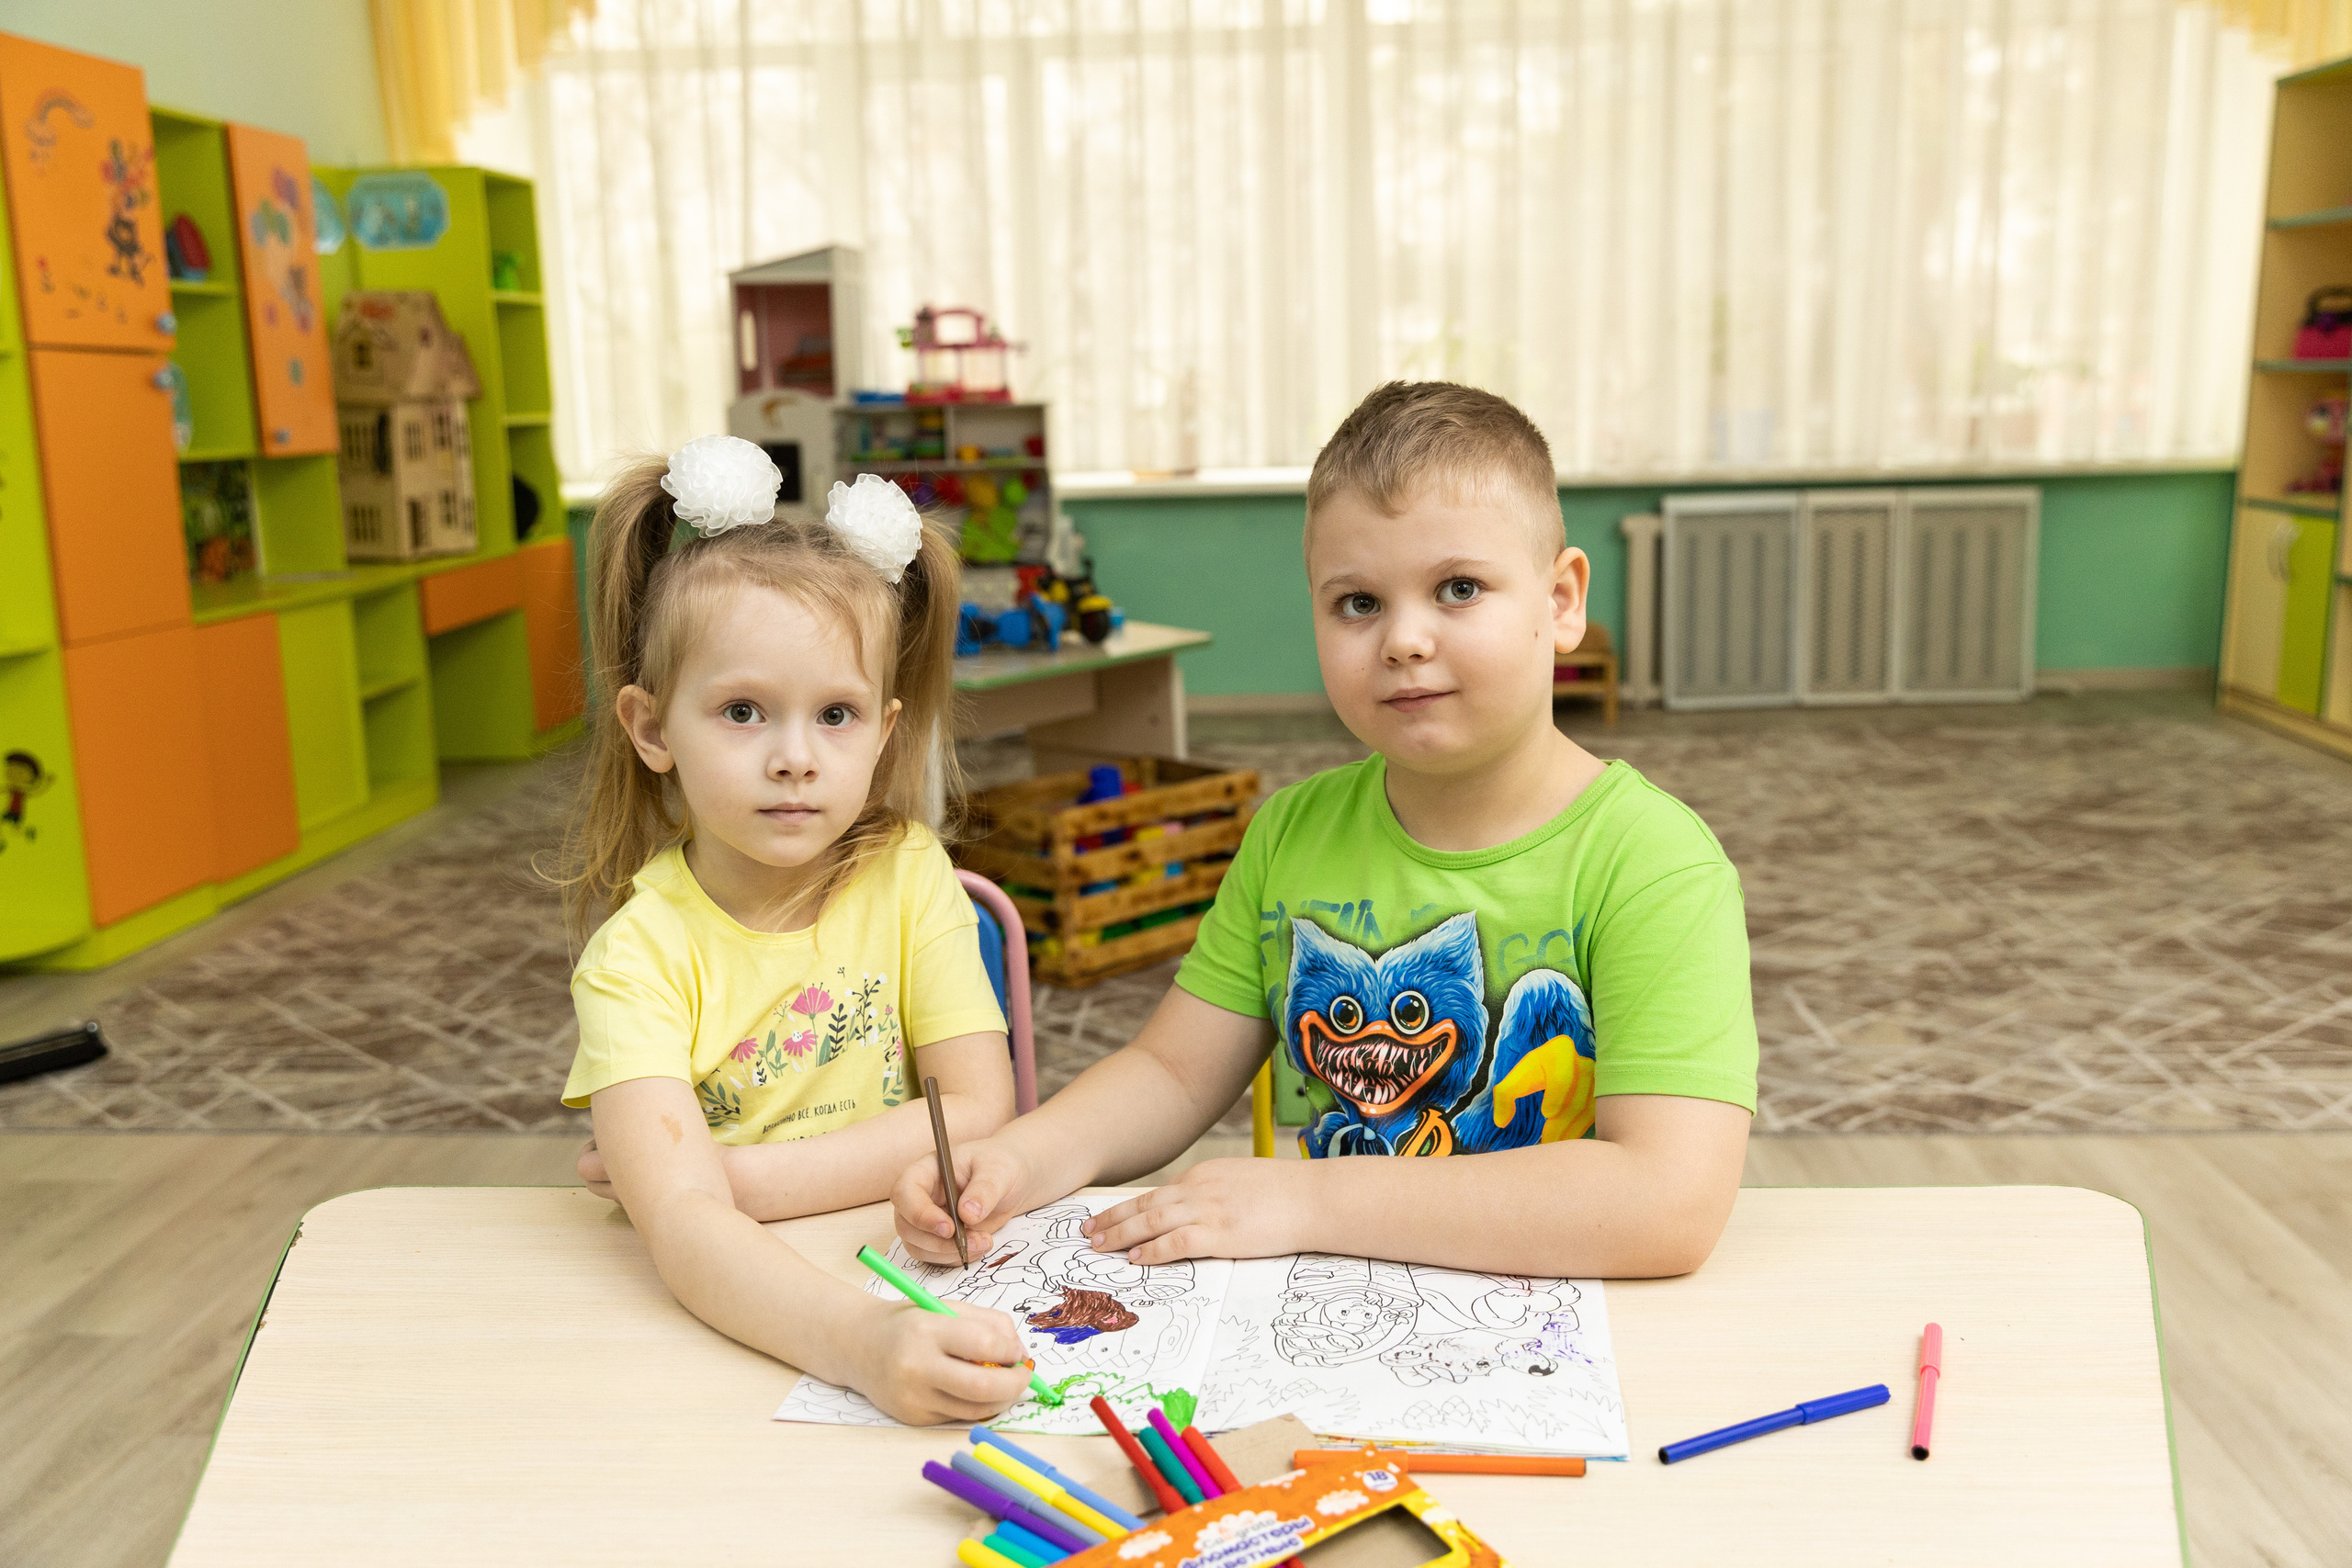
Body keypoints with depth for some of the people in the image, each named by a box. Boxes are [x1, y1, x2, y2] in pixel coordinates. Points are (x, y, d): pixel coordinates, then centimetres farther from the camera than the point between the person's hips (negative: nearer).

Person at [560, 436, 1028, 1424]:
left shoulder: (907, 875, -3)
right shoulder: (639, 952, -12)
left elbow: (979, 1113, -7)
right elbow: (683, 1225, -24)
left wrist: (731, 1174, -15)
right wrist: (856, 1341, -42)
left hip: (906, 1270, 2)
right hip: (715, 1313, -1)